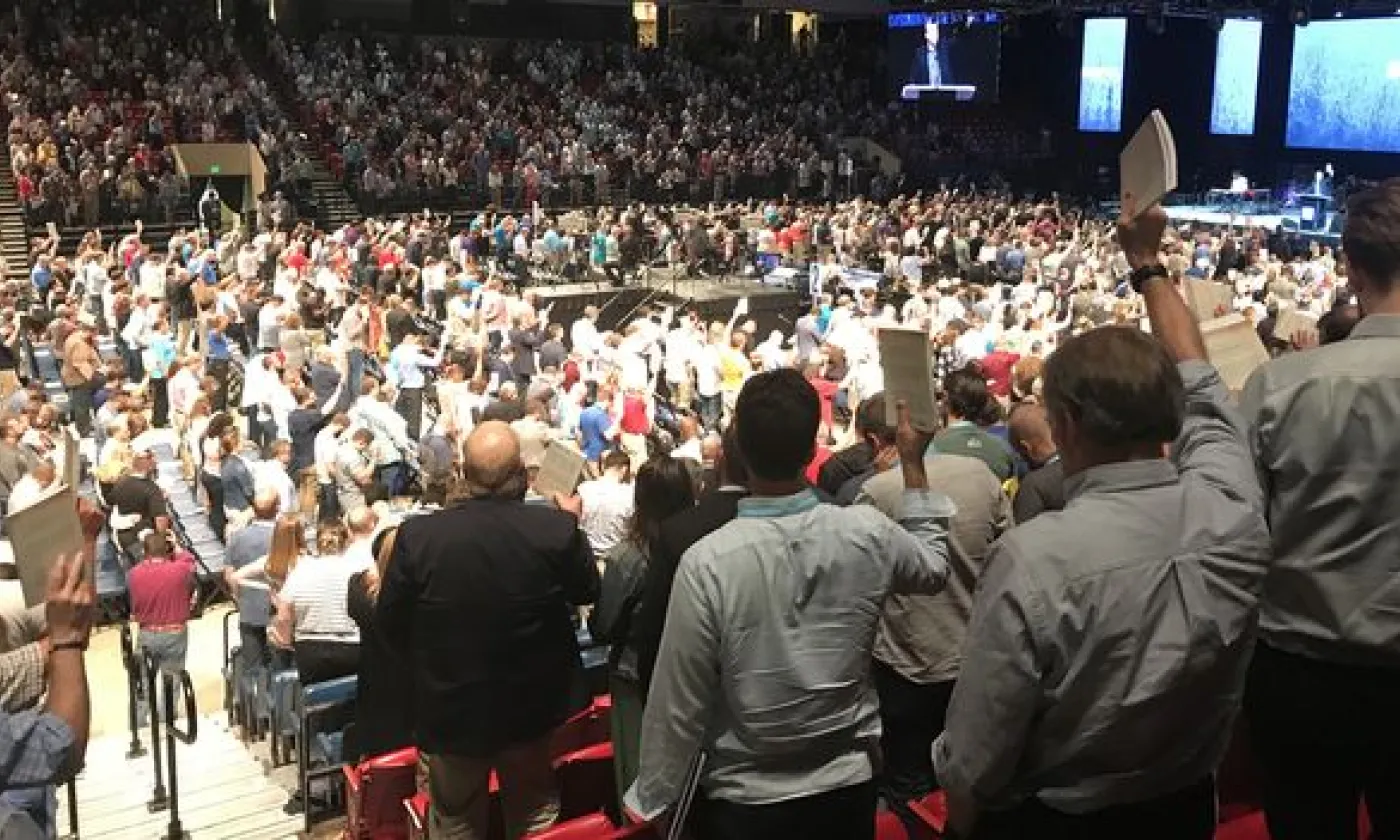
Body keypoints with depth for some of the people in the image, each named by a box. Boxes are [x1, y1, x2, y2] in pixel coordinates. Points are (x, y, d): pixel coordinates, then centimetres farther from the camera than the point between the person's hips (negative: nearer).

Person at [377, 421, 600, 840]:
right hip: (535, 706, 1)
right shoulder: (557, 529, -20)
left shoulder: (418, 535, -19)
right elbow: (588, 592, 0)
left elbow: (389, 621, -7)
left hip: (451, 707, 0)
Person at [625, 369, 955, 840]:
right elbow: (934, 568, 9)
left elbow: (680, 702, -16)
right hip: (848, 787, 3)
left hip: (744, 801, -3)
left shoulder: (707, 563, -24)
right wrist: (913, 464, 14)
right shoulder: (867, 534, -14)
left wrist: (653, 799, -1)